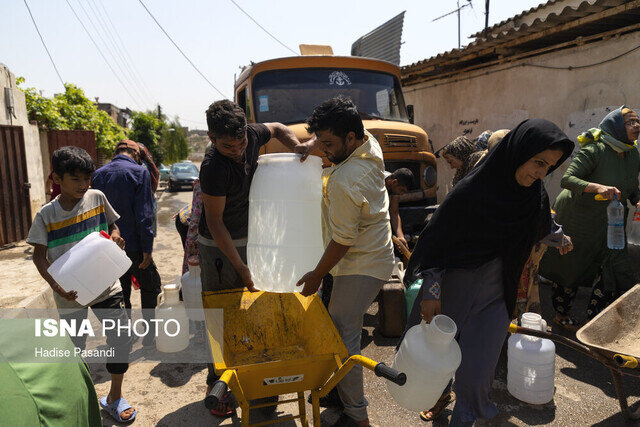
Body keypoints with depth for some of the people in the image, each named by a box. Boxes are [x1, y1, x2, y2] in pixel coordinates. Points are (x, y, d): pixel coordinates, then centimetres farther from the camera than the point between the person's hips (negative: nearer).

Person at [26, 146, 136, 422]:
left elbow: (113, 225, 11)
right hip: (70, 294, -1)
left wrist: (116, 237, -13)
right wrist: (56, 285, -20)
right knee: (74, 347, 13)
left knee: (121, 336, 1)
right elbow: (39, 255, -5)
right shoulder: (47, 214, -8)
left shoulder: (97, 198, -4)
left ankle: (114, 397, 23)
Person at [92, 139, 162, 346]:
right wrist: (147, 248, -13)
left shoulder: (98, 174, 7)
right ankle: (149, 334, 15)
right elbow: (143, 214, -16)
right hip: (133, 245, -5)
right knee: (149, 286, 13)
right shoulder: (139, 172, -9)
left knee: (120, 291, 17)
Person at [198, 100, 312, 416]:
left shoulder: (251, 136, -10)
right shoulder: (213, 168, -28)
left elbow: (277, 128, 13)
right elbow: (214, 221, -21)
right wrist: (240, 266, -20)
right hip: (218, 245, -6)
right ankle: (217, 385, 18)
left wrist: (297, 146, -9)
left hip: (247, 239, 7)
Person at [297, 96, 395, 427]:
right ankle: (341, 387, 34)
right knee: (341, 325, 19)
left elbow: (343, 241, -22)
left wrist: (317, 274, -8)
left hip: (360, 268, -10)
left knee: (341, 337, -4)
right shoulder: (370, 145, -1)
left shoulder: (344, 182, -29)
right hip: (376, 256, 10)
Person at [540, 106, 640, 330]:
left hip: (608, 225, 7)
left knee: (620, 276, 3)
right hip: (576, 218, -7)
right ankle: (561, 314, 31)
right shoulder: (595, 151, -19)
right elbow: (567, 179, -28)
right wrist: (597, 187, -42)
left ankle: (592, 321, 21)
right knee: (570, 268, 8)